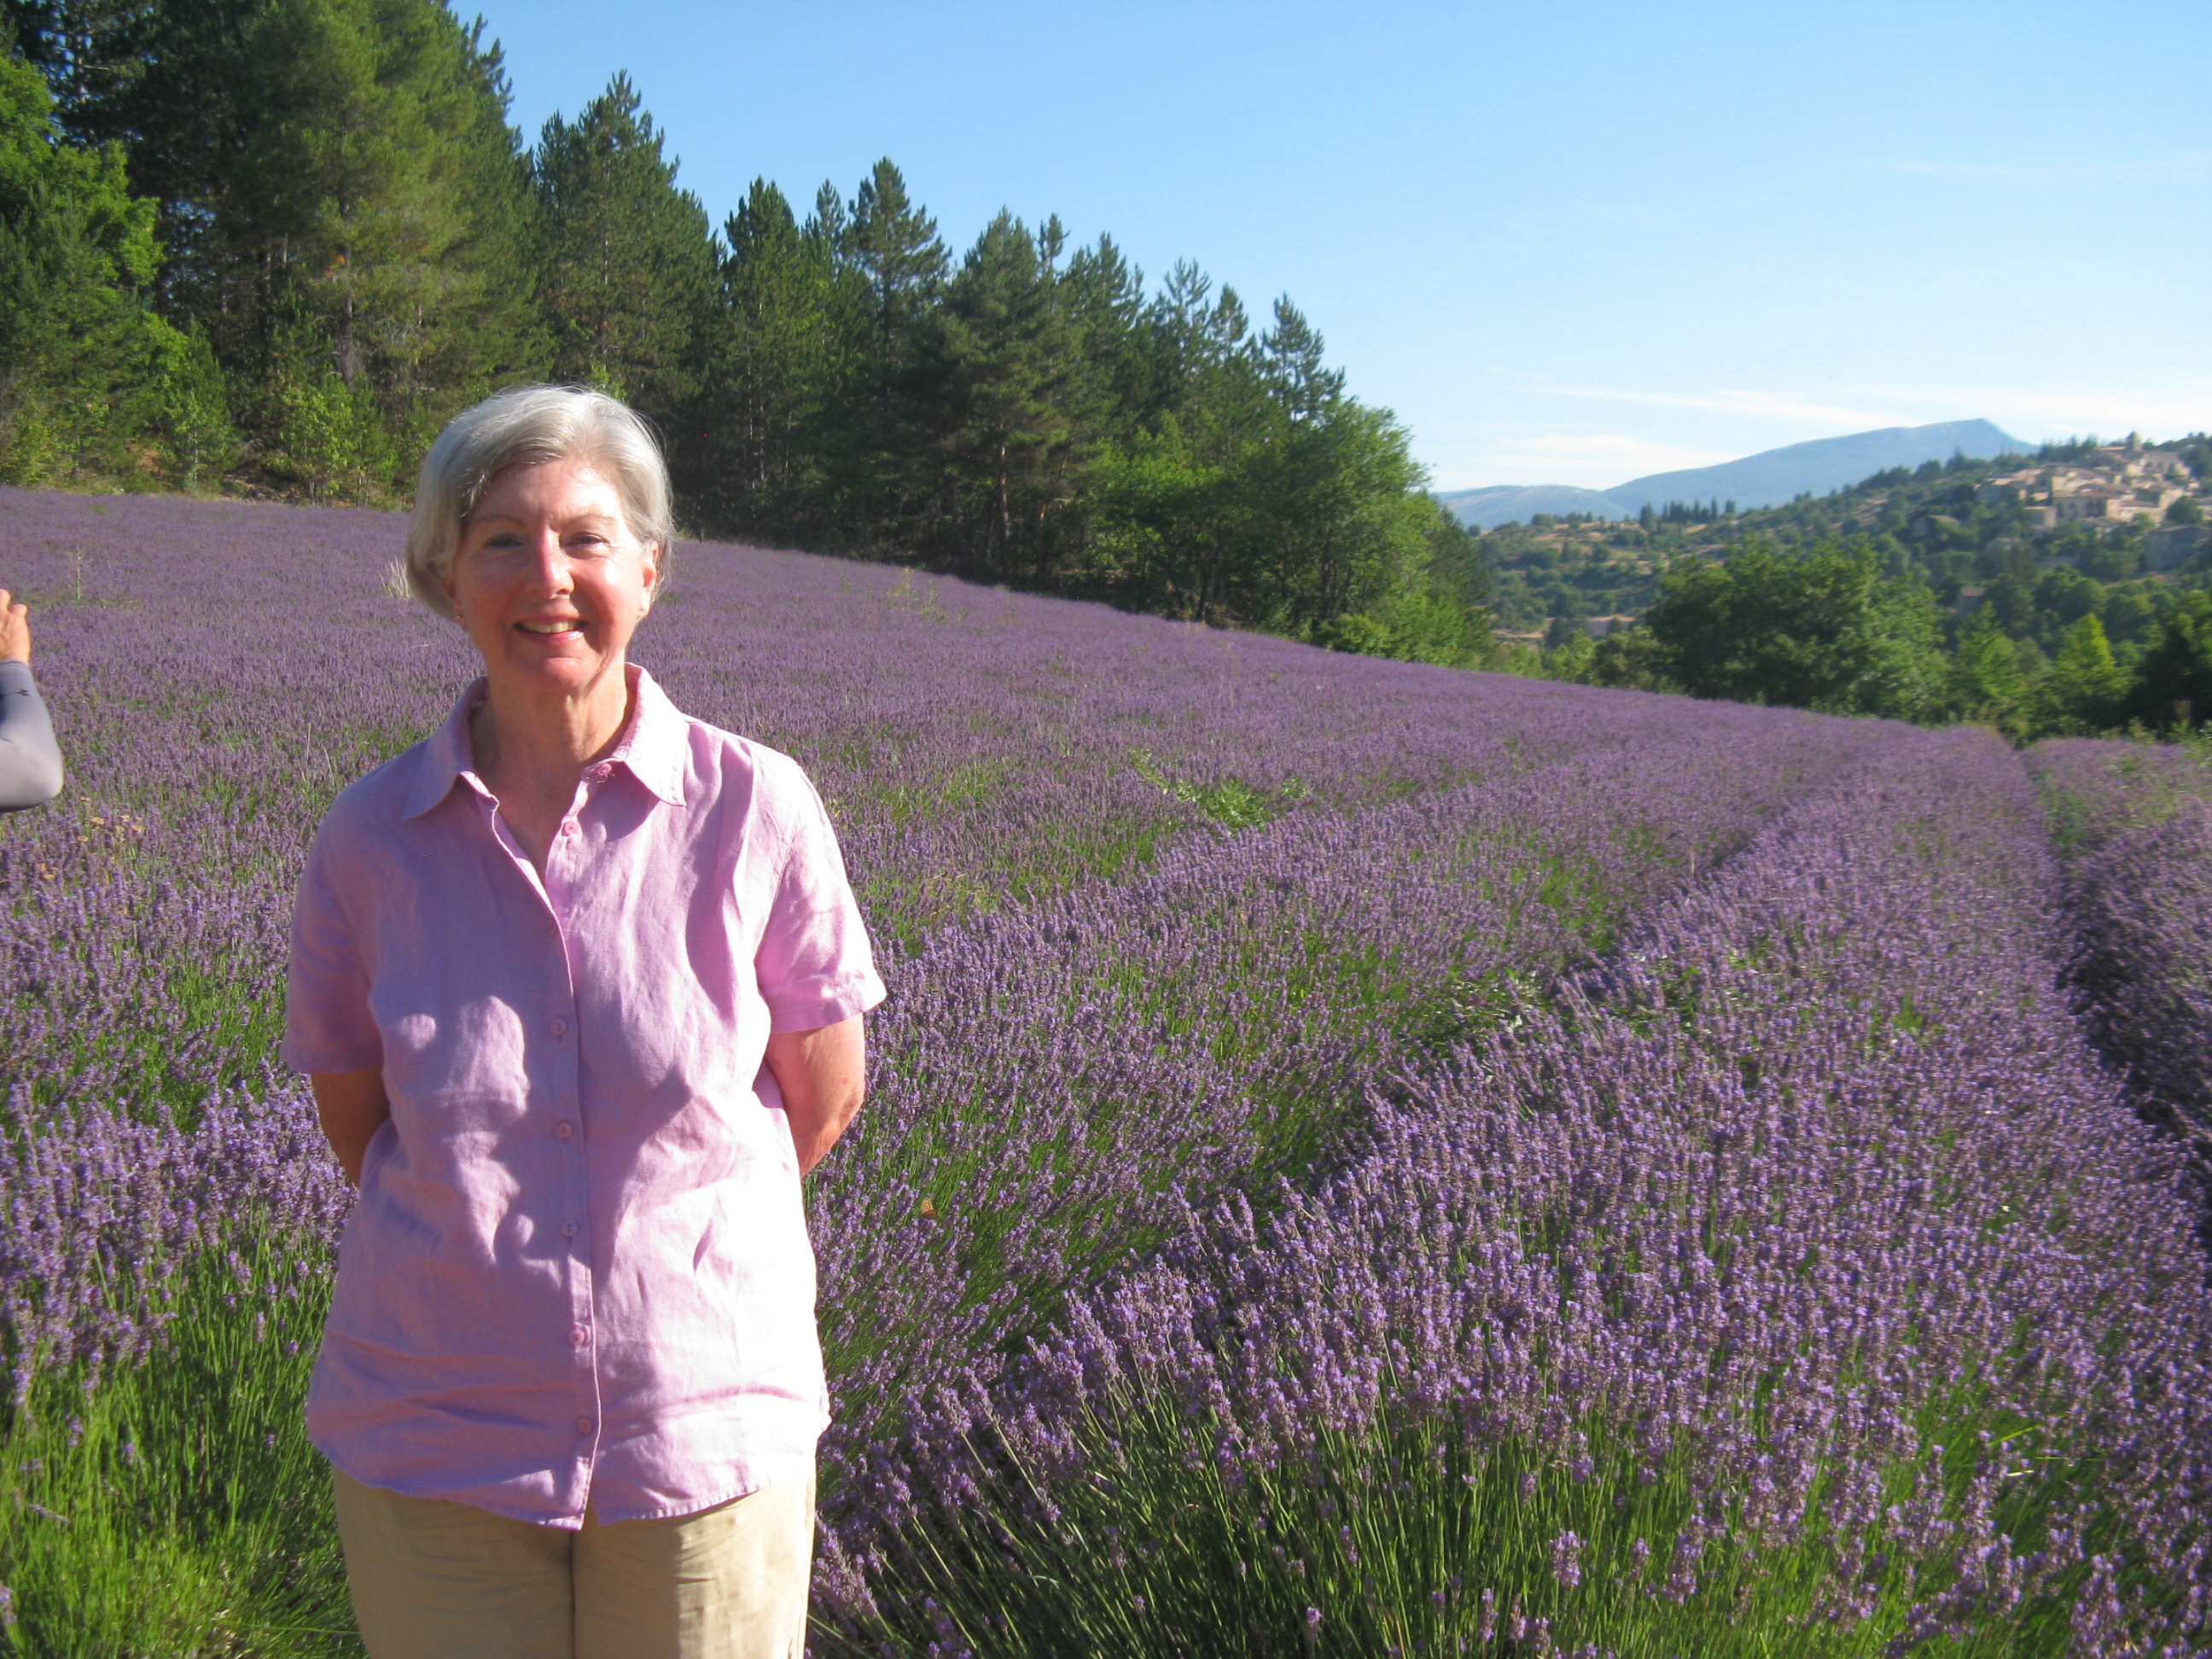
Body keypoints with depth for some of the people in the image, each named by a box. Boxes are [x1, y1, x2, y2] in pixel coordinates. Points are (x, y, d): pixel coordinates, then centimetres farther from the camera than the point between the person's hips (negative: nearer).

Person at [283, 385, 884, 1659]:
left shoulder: (757, 811, -10)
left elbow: (827, 1097, 1)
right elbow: (352, 1112, 9)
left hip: (709, 1430, -1)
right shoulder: (373, 838, -5)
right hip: (432, 1453, 1)